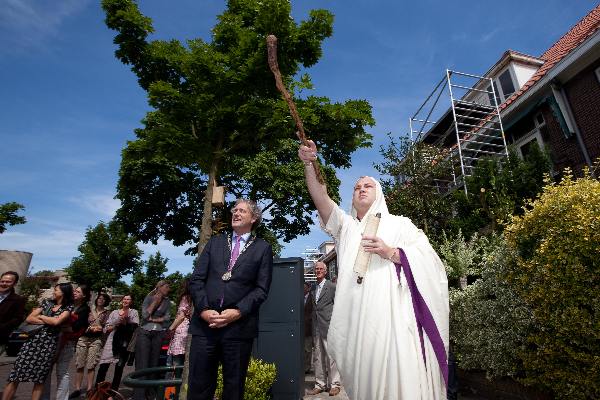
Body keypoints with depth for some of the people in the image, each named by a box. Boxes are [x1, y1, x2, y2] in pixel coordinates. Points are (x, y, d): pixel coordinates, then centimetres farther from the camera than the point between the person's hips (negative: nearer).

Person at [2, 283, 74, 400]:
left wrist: (40, 316, 0)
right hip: (32, 341, 4)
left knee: (39, 380, 3)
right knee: (15, 378, 2)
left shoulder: (68, 308, -2)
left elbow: (56, 322, -18)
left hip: (49, 345, -4)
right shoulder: (46, 303, 11)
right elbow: (29, 319, 5)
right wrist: (48, 321, -8)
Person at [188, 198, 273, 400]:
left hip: (239, 326, -2)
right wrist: (204, 309, -7)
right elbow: (196, 279, 7)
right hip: (205, 323, 2)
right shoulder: (215, 242, 14)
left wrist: (238, 311, -13)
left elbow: (261, 288, -1)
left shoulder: (263, 248, 6)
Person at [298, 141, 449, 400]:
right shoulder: (346, 226, 20)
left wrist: (391, 253, -12)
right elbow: (321, 199, 5)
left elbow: (428, 257, 3)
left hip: (391, 315, -2)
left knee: (398, 376, -9)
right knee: (363, 377, 7)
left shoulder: (398, 223, 13)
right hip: (357, 318, 3)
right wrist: (308, 164, -7)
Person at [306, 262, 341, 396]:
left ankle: (334, 384, 14)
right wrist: (312, 324, 13)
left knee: (331, 356, 0)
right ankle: (320, 384, 23)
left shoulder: (332, 286, -5)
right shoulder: (312, 288, 14)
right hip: (316, 328, 6)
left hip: (328, 326, -6)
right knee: (318, 357, 12)